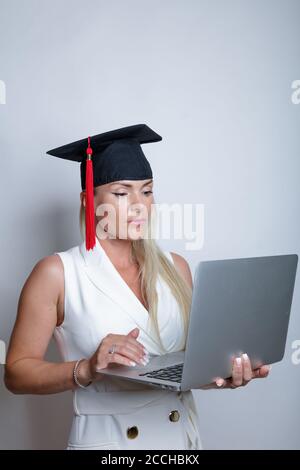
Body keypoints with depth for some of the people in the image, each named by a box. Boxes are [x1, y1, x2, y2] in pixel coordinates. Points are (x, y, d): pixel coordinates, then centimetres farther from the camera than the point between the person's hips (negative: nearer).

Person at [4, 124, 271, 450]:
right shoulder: (57, 273, -11)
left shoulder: (175, 267, 1)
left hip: (183, 434, 4)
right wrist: (86, 370, -26)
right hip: (105, 438, -4)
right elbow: (16, 373, -10)